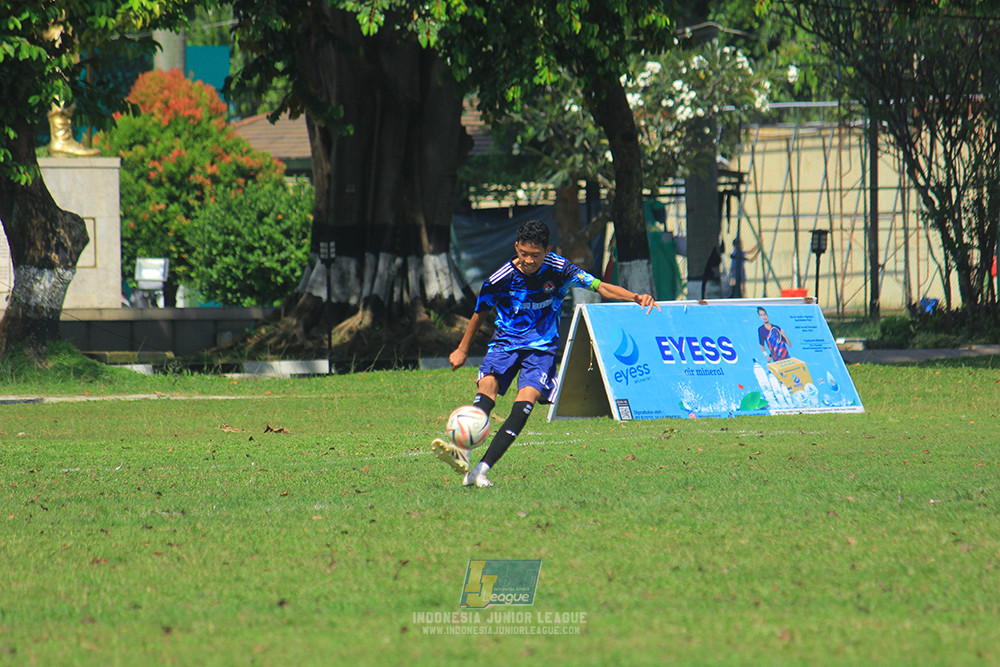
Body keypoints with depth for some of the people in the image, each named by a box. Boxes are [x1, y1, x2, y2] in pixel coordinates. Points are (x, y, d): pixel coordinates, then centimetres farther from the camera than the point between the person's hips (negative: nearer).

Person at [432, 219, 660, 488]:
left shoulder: (558, 269, -6)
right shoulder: (501, 278, -7)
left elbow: (600, 287, -2)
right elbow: (479, 313, 10)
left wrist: (635, 297, -18)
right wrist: (462, 350, 21)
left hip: (542, 346, 0)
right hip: (505, 342, 0)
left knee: (527, 398, -26)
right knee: (488, 384, -29)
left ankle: (481, 470, -34)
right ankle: (462, 454, -50)